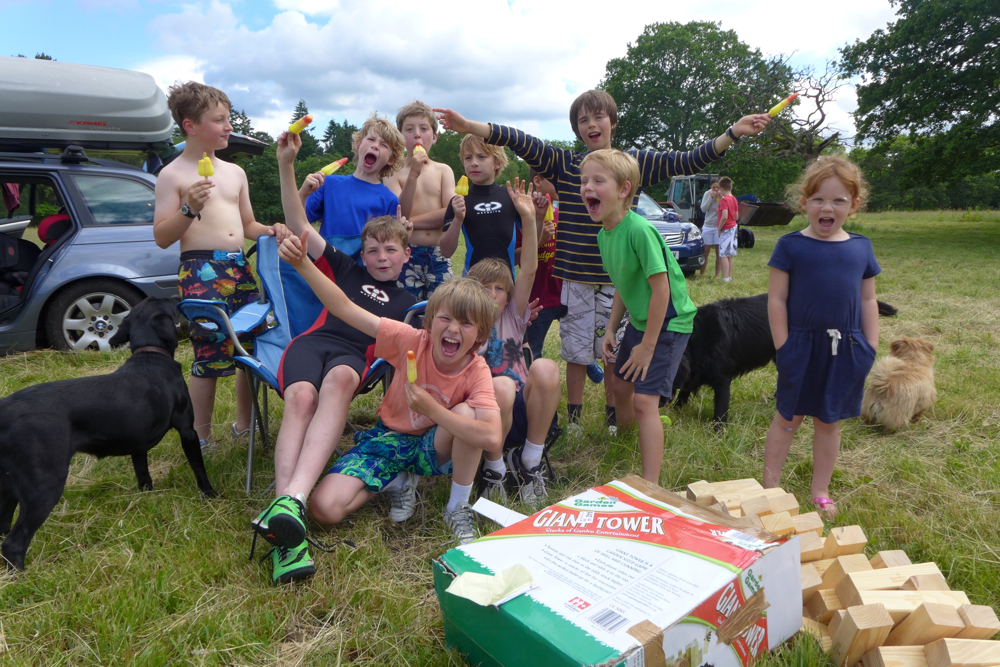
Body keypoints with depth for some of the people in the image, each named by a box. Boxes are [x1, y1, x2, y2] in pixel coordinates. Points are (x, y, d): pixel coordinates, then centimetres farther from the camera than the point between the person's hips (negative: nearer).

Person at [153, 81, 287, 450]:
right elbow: (161, 238, -4)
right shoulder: (173, 175, -1)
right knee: (211, 354, -9)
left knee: (253, 348, 7)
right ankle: (201, 439, 9)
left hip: (239, 267, 6)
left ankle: (244, 423, 26)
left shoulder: (235, 172, 17)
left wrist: (270, 230, 4)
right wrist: (190, 209, -19)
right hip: (200, 270, -6)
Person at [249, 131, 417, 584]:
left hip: (355, 355, -1)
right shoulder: (346, 271, 27)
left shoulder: (407, 305, 27)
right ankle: (287, 533, -48)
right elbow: (298, 226, 21)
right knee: (301, 397, -35)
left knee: (338, 381, -40)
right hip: (313, 341, 1)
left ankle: (291, 501, -55)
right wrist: (286, 165, 13)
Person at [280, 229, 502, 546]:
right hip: (390, 437, 1)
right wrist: (301, 263, -33)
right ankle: (396, 481, 10)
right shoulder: (412, 341, -20)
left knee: (466, 412, -35)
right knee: (324, 507, -19)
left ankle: (458, 508, -12)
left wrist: (431, 408, -39)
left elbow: (493, 439, -39)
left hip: (434, 448, -1)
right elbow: (345, 308, -22)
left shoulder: (477, 371, -22)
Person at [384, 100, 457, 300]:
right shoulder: (394, 173, 2)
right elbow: (399, 216, -10)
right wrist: (413, 175, -17)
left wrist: (410, 222, -8)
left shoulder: (444, 170, 7)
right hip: (407, 255, -2)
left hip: (439, 256, 2)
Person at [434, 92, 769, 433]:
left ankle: (613, 420, 28)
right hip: (576, 279, 0)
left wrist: (734, 132, -7)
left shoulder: (636, 162, 5)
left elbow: (688, 161, 2)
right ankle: (573, 419, 25)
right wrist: (469, 126, -20)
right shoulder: (564, 163, 2)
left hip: (618, 280, 1)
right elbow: (521, 142, -9)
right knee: (576, 354, 8)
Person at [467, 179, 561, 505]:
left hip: (520, 414, 3)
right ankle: (493, 467, -8)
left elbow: (528, 272, -4)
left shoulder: (513, 317, 10)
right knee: (501, 386, -36)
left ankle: (529, 461, -9)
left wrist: (528, 219, -14)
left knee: (545, 367, -26)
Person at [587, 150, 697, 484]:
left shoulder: (639, 230, -27)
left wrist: (647, 345, -20)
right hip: (640, 320, 9)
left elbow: (660, 288, -26)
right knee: (620, 384, 19)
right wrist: (610, 330, 8)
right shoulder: (604, 234, 0)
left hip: (668, 322, -9)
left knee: (645, 399, -13)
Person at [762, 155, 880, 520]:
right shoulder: (791, 245, -7)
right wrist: (783, 348, -11)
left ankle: (820, 491, 30)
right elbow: (776, 300, -8)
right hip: (802, 348, -3)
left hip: (846, 350, 4)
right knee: (788, 419, 7)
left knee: (830, 422, 14)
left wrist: (870, 348, 4)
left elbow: (868, 301, 9)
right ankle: (770, 488, 21)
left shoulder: (861, 247, 4)